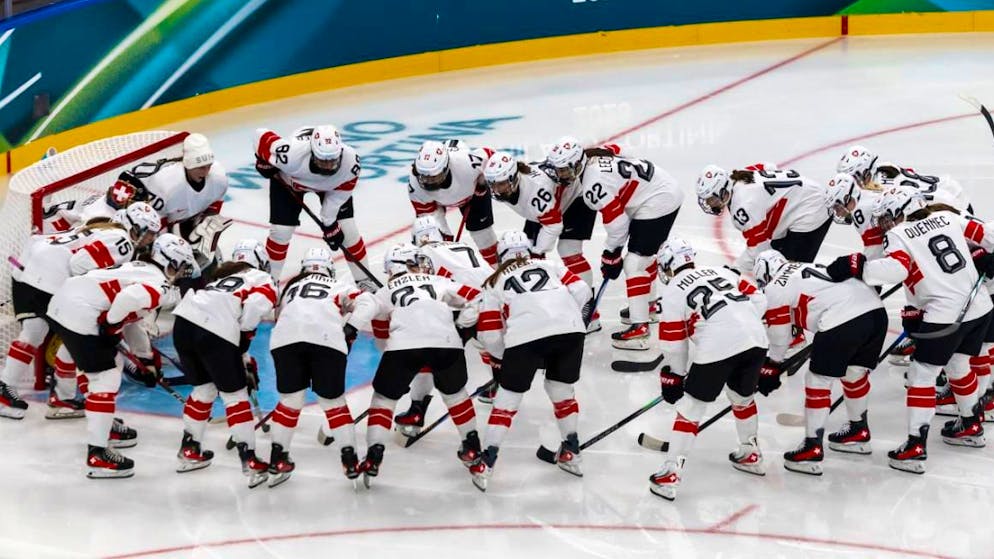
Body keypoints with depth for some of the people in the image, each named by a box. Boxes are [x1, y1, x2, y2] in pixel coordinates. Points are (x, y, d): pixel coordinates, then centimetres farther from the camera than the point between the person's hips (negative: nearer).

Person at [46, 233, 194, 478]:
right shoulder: (159, 285, -10)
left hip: (62, 302, 11)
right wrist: (110, 324, -14)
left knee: (111, 363, 26)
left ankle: (105, 426, 40)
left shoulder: (143, 270, 21)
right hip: (78, 316, -11)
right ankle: (97, 455, -9)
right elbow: (129, 298, -31)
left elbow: (131, 315, 28)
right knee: (106, 379, -7)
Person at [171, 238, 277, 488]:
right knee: (235, 396, 6)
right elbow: (253, 309, -6)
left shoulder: (223, 277, 36)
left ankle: (189, 451, 35)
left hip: (183, 321, 6)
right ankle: (251, 464, 6)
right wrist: (243, 345, 6)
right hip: (214, 332, -6)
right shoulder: (264, 280, 16)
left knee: (204, 387, 27)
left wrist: (244, 360, 36)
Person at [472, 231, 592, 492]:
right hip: (569, 329, 2)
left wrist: (505, 358, 35)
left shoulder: (495, 282, 26)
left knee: (508, 396, 12)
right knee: (562, 388, 25)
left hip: (525, 337, -2)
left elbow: (489, 335, 20)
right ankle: (571, 451, 31)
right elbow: (581, 292, 15)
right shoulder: (550, 265, 30)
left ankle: (487, 463, 11)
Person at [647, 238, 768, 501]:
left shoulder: (673, 291, 10)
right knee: (743, 396, 29)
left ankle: (670, 473, 5)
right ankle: (751, 454, 46)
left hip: (717, 347, -5)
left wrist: (674, 378, 22)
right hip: (756, 340, 6)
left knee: (691, 406, 6)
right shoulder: (720, 271, 25)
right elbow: (758, 300, 19)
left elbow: (674, 343, 10)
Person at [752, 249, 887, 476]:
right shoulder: (805, 268, 32)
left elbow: (779, 338, 14)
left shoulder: (774, 290, 10)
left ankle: (812, 450, 9)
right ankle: (859, 432, 43)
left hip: (843, 320, -8)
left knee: (818, 381, 6)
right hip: (876, 310, 8)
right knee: (854, 373, 27)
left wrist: (770, 369, 30)